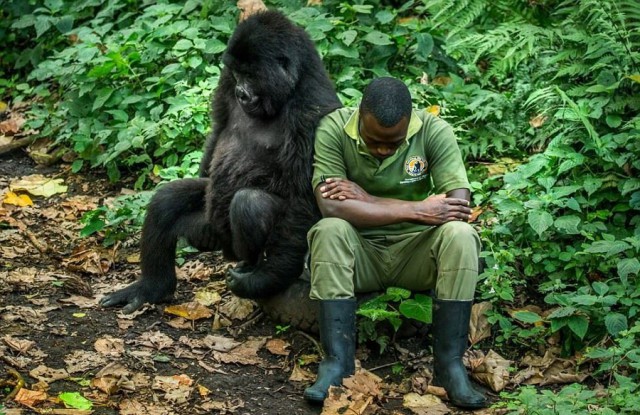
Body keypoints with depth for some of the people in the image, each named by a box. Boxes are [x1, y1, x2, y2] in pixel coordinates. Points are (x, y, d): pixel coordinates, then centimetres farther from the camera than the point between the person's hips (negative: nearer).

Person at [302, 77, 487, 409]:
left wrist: (367, 199, -24)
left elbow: (460, 205, -23)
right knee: (329, 230, -32)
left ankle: (449, 362, -21)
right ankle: (337, 360, -27)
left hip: (416, 250, 1)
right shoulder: (334, 129, -15)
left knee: (460, 235, -29)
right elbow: (330, 207, -27)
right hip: (358, 251, 0)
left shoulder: (434, 131, -13)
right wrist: (418, 210, -29)